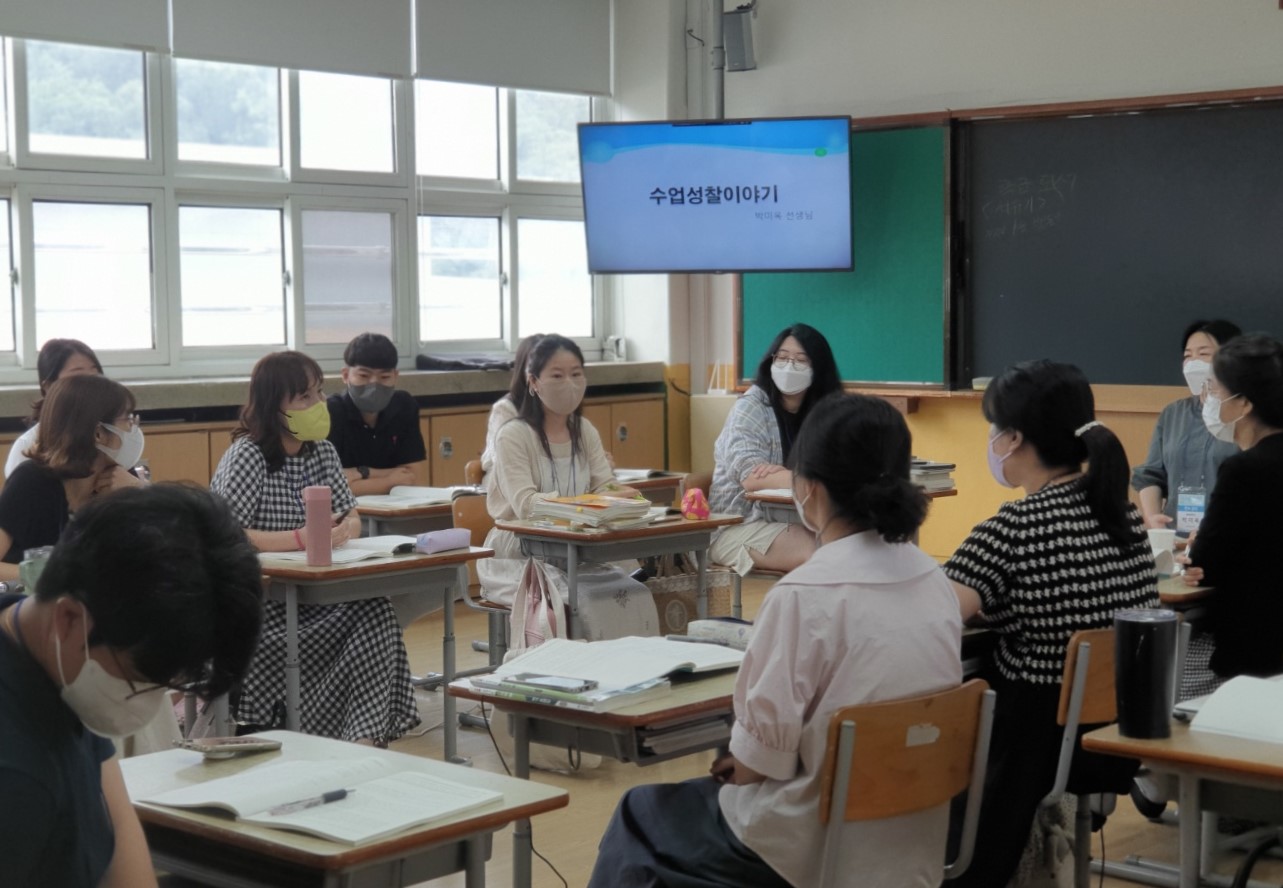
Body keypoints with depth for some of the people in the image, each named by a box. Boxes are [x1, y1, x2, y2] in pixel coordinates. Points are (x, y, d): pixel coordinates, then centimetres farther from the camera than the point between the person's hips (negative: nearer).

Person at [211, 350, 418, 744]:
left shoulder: (322, 452, 10)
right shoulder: (247, 456, -12)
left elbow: (351, 518, 14)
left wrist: (343, 529, -12)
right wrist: (301, 538, -28)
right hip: (250, 602, -6)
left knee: (375, 611, -24)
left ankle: (368, 738, -25)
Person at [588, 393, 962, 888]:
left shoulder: (805, 597, -23)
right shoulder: (935, 581, -1)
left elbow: (761, 757, -19)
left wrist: (734, 765, 5)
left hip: (819, 848, -7)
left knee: (640, 816, 18)